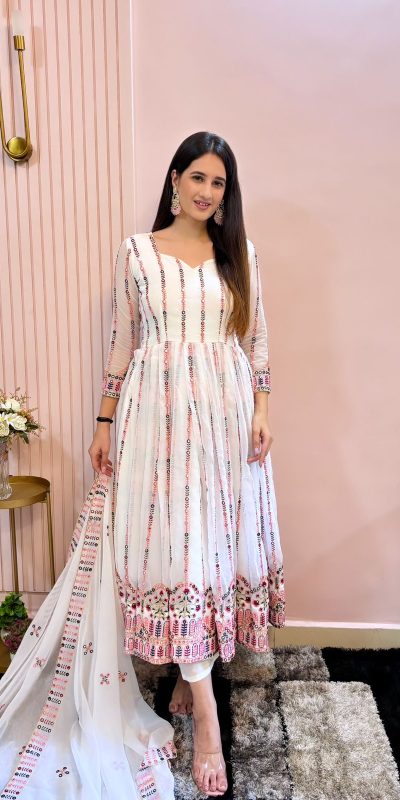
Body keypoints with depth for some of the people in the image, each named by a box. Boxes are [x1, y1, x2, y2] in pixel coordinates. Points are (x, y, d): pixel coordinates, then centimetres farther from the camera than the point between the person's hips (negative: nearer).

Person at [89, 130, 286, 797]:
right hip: (159, 414, -1)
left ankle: (189, 676, 29)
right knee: (176, 542, -4)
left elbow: (258, 339, 9)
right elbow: (121, 342, 5)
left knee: (216, 537, 7)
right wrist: (105, 423, 4)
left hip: (227, 416, 2)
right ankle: (206, 715, 7)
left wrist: (262, 410, -1)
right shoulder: (136, 251, 5)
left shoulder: (240, 254, 9)